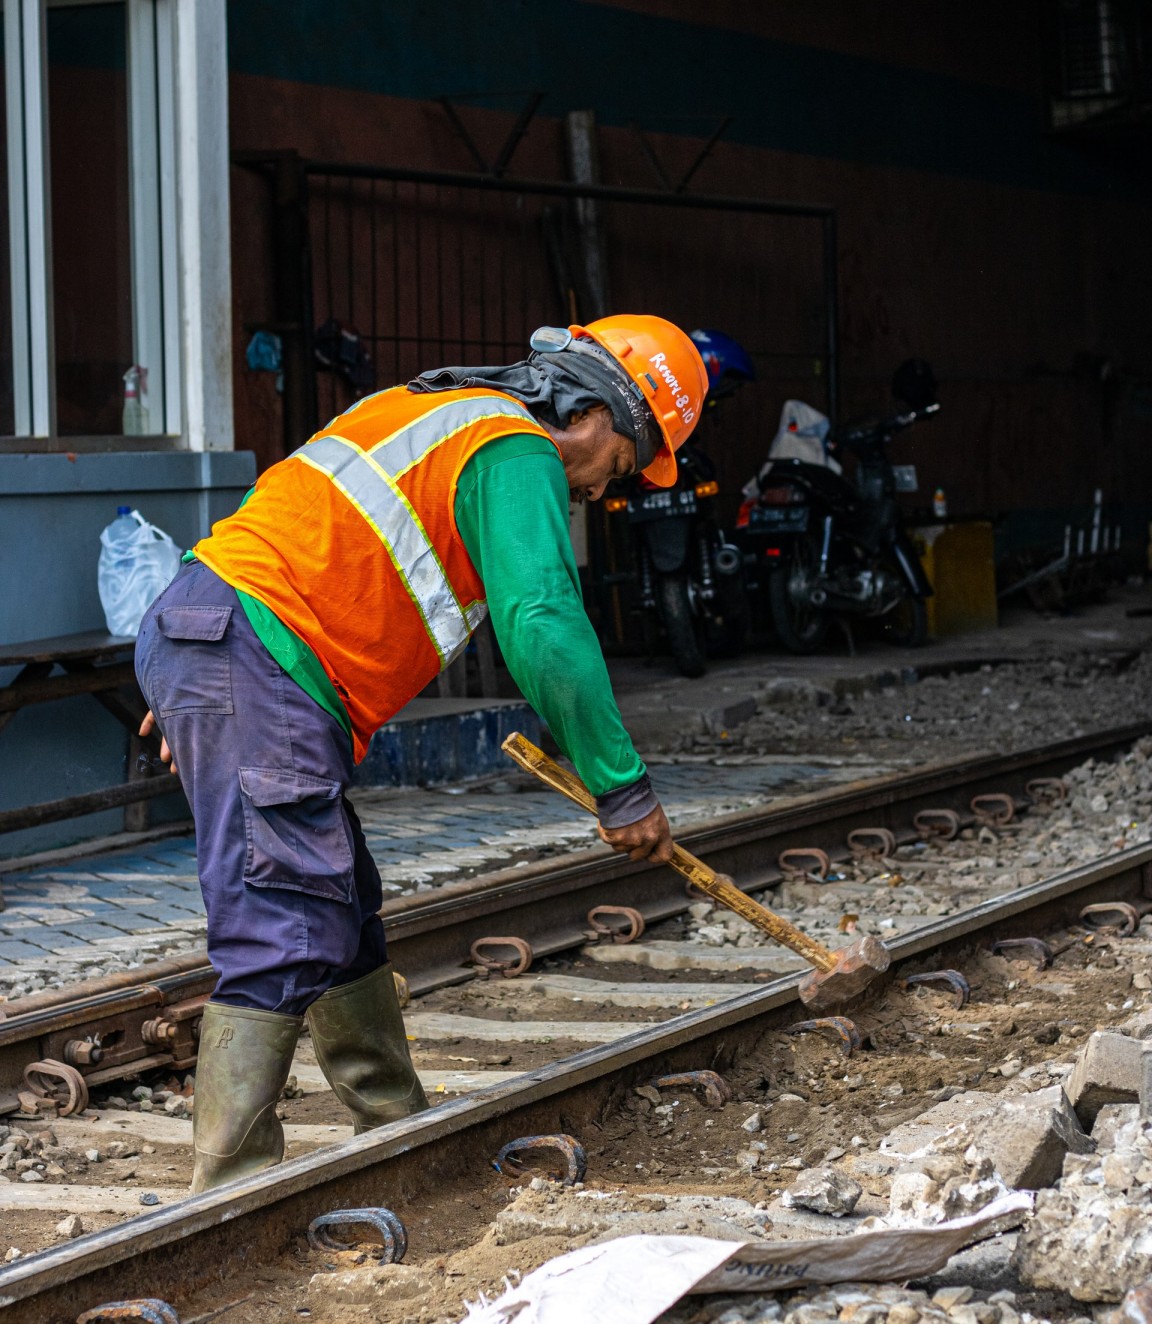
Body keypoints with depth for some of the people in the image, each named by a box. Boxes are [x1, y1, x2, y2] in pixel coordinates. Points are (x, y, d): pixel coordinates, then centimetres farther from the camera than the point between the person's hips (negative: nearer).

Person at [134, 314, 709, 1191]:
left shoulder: (432, 409, 25)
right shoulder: (519, 453, -5)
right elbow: (543, 629, -16)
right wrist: (623, 789, -10)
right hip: (255, 661, -10)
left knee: (343, 915, 17)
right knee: (286, 933, -14)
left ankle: (396, 1129, 28)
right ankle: (232, 1190, -17)